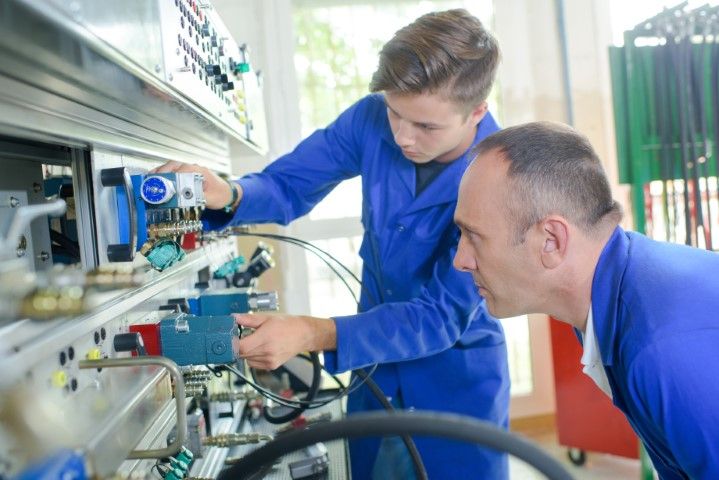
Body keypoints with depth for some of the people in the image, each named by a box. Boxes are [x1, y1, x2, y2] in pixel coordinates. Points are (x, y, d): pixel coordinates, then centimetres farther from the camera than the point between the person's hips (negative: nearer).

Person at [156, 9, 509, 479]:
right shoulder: (372, 118, -14)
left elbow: (443, 315, -29)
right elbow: (287, 184, -6)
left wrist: (312, 334, -41)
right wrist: (229, 195, -31)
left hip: (457, 376, -4)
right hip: (376, 363, 4)